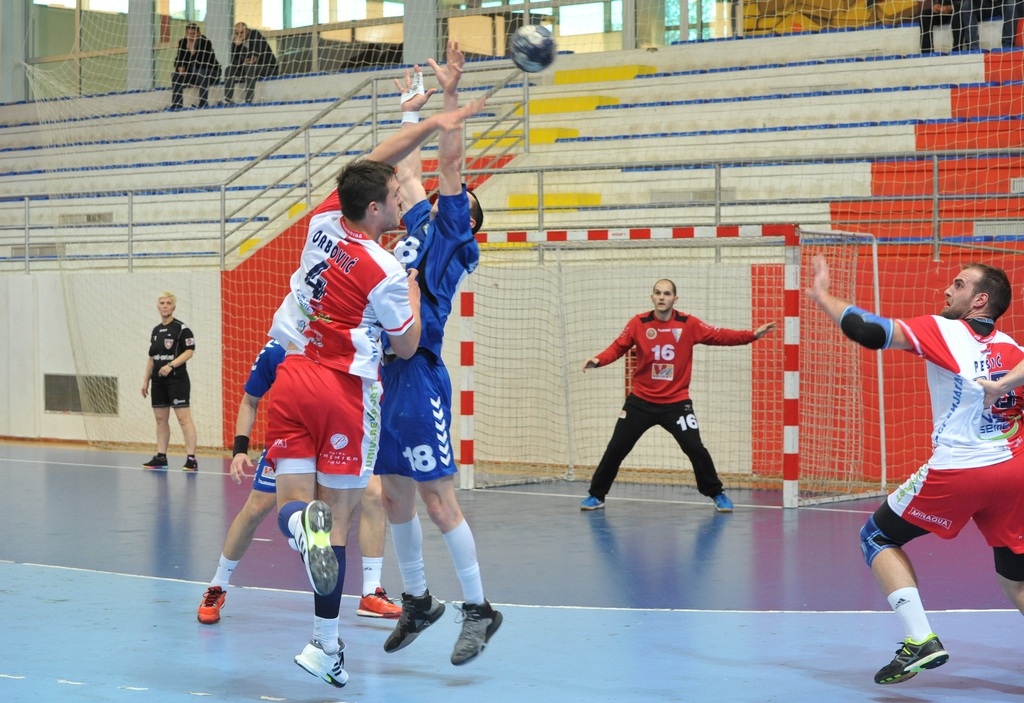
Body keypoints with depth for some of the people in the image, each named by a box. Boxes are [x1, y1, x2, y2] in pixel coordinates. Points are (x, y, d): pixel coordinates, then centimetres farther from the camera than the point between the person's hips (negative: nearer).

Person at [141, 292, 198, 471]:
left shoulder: (181, 328, -5)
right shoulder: (156, 331, 15)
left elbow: (189, 351, -13)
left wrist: (171, 365, -23)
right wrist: (145, 380, 16)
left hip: (177, 379, -7)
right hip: (158, 381, 7)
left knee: (183, 418, -11)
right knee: (160, 419, 8)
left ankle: (191, 459, -13)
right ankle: (161, 457, 13)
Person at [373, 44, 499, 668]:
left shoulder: (452, 233, 1)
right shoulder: (421, 226, 19)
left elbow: (450, 161, -8)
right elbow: (409, 168, 31)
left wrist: (451, 96, -12)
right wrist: (412, 108, 36)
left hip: (419, 376, -8)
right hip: (389, 375, 8)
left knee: (437, 498, -8)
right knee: (395, 498, 11)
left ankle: (479, 610, -1)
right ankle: (418, 602, 23)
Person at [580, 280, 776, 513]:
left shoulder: (688, 324, -6)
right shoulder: (638, 323, -6)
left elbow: (720, 336, -4)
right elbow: (618, 347, -3)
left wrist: (752, 335, -13)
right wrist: (598, 360, -21)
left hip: (676, 403, -1)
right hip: (641, 401, 1)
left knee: (695, 449, -5)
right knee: (616, 448, 4)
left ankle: (717, 494, 15)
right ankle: (596, 495, 20)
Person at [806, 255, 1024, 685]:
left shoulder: (944, 331, -2)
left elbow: (869, 331, -8)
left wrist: (821, 295, 4)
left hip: (958, 471, -6)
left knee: (877, 536, 13)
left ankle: (920, 641, -2)